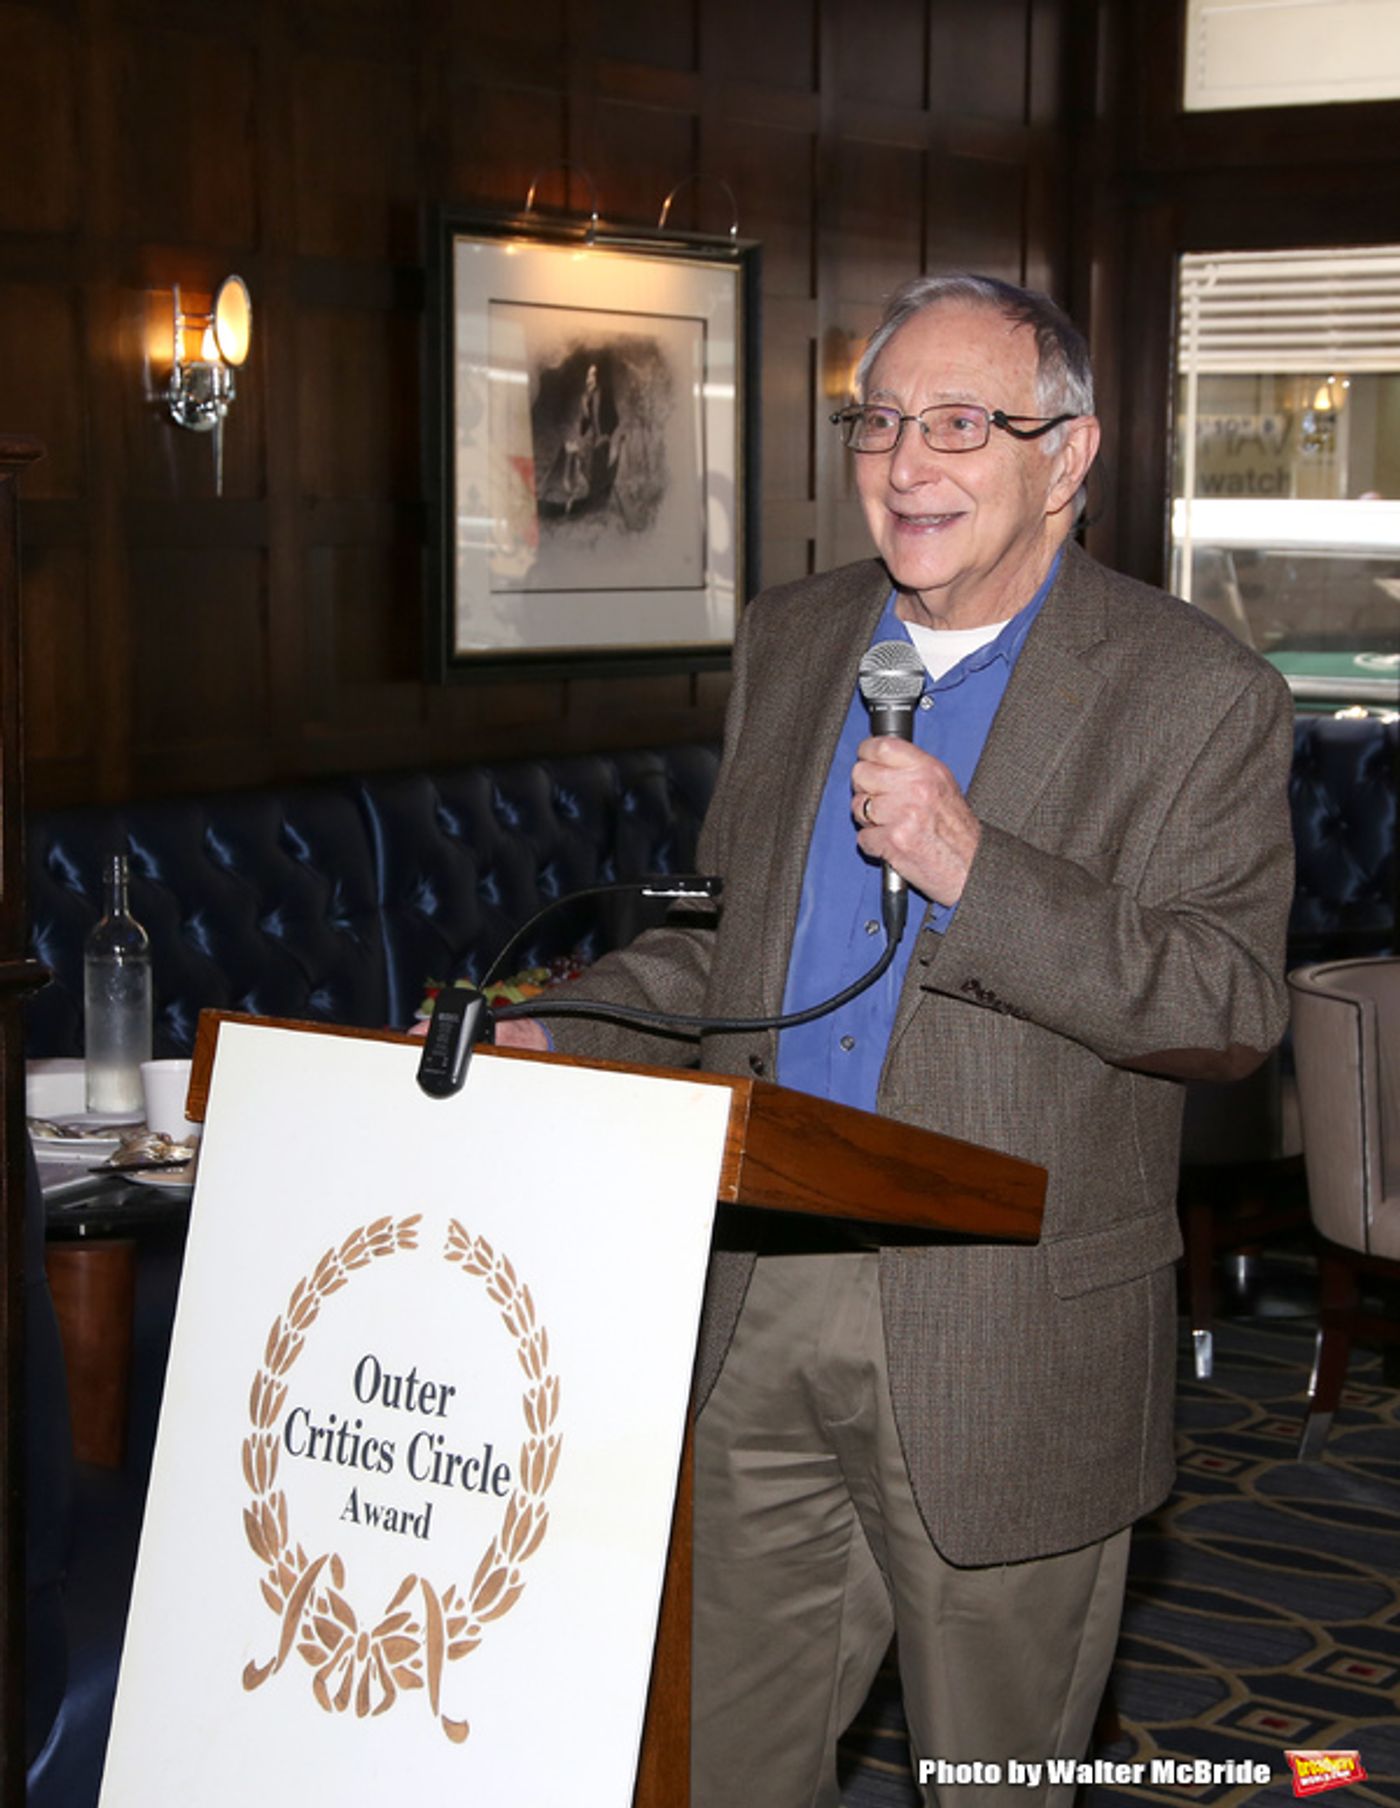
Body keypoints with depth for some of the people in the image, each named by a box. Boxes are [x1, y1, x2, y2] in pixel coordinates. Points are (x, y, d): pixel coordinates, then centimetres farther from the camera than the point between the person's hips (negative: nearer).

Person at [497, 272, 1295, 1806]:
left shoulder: (1200, 697, -8)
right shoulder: (787, 644, 10)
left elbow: (1233, 1008, -15)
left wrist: (975, 868, -24)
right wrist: (545, 1037, 2)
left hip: (1007, 1354, -4)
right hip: (757, 1315, 5)